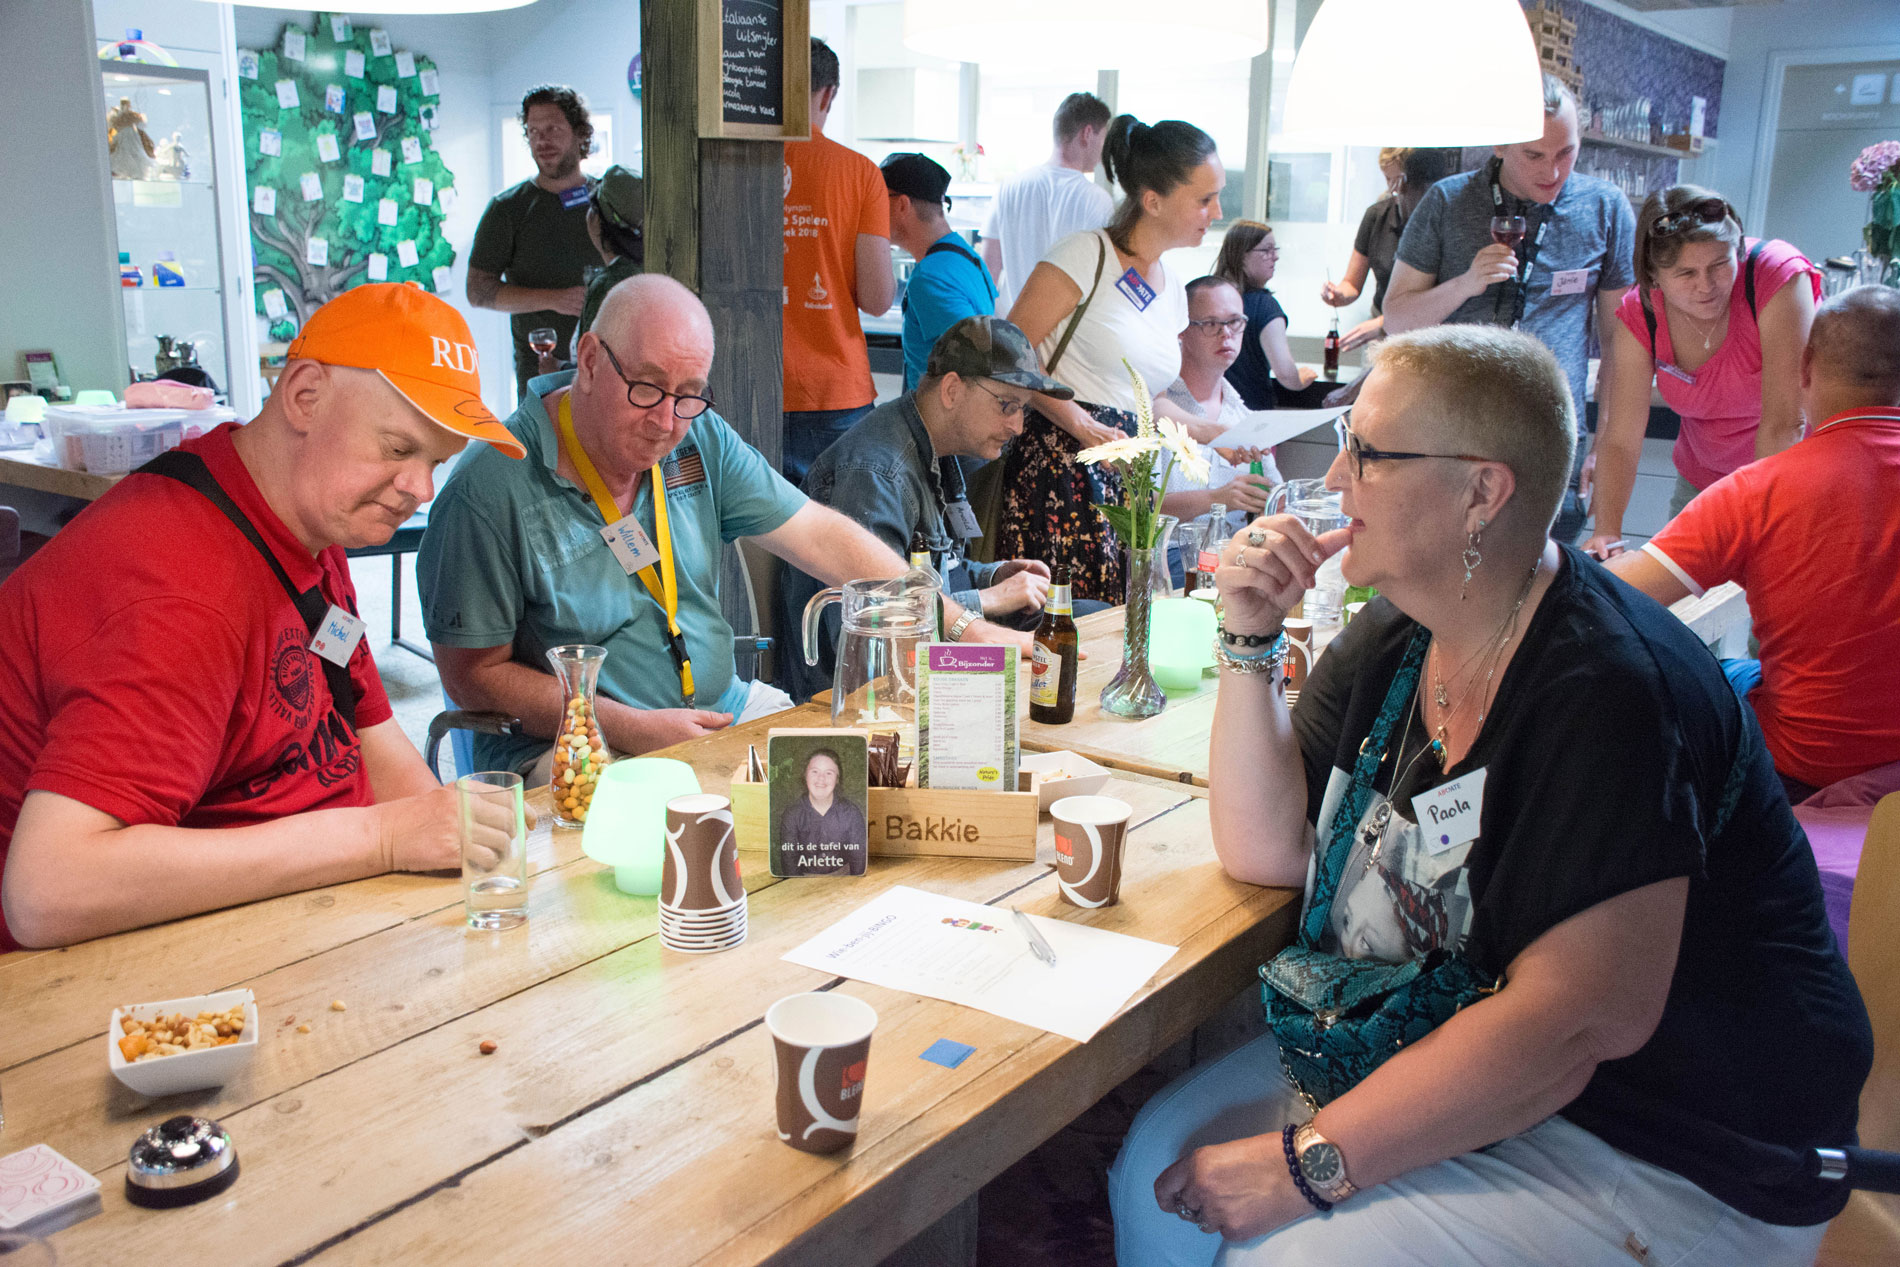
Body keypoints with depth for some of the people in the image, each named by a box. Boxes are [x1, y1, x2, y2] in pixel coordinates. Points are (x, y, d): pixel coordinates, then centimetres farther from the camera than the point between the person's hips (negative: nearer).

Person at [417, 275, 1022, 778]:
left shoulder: (699, 439, 3)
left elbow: (823, 539, 3)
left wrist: (966, 632, -3)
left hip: (723, 709, 7)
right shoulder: (492, 486, -14)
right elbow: (473, 674, -11)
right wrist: (631, 729, -19)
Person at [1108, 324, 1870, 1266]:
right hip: (1432, 1063, 8)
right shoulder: (1395, 638, 2)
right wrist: (1249, 640, -8)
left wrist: (1309, 1159, -27)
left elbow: (1572, 1020, -29)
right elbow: (1268, 851, 2)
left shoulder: (1608, 695, -24)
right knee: (1159, 1162, -2)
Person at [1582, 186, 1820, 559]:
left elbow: (1784, 424, -32)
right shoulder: (1639, 316, -16)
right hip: (1702, 479, 3)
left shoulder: (1778, 276, -28)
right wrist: (1607, 532, -34)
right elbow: (1620, 441, -20)